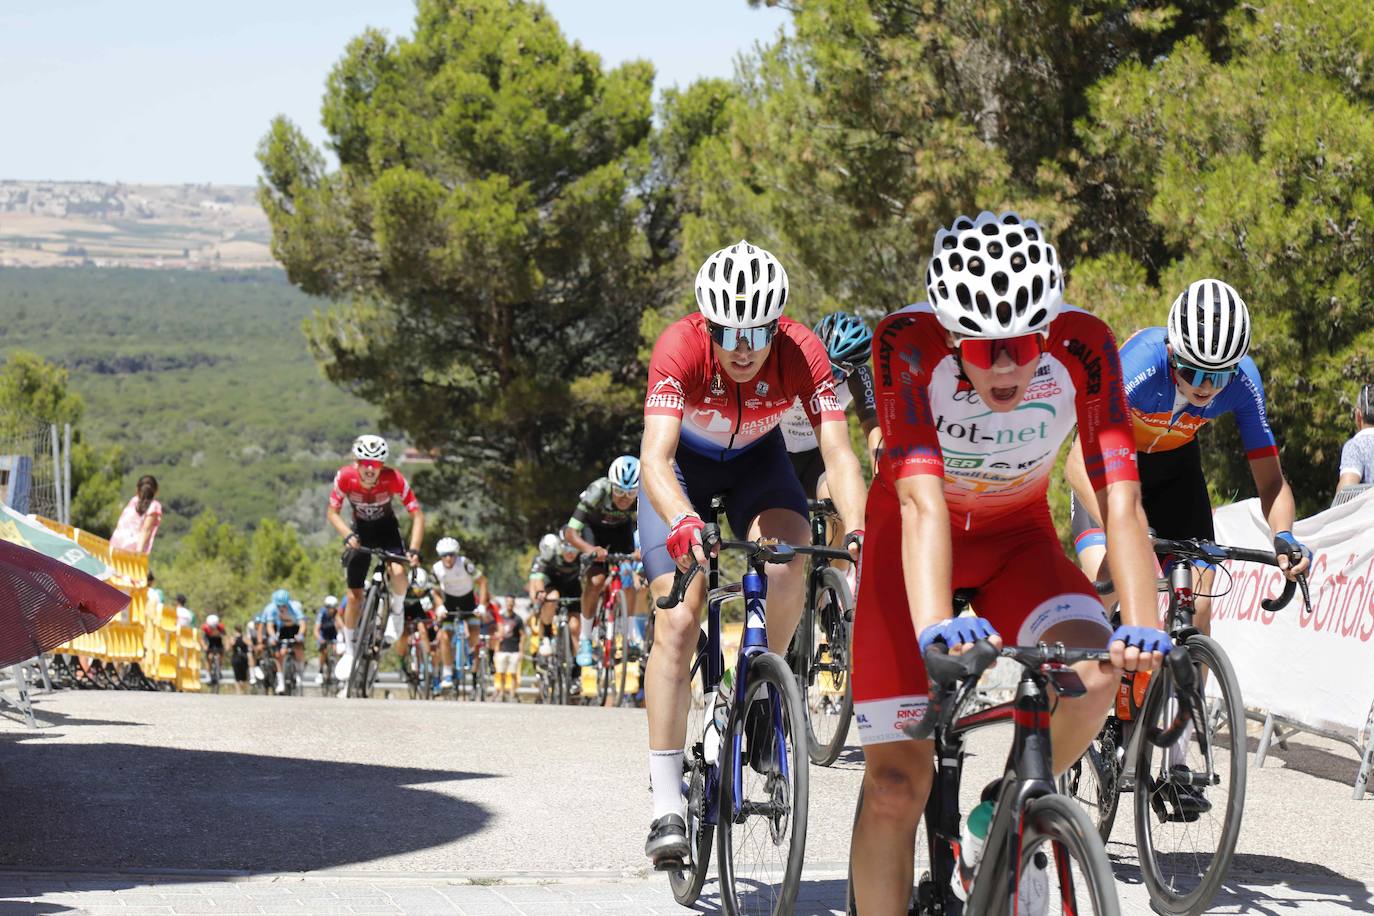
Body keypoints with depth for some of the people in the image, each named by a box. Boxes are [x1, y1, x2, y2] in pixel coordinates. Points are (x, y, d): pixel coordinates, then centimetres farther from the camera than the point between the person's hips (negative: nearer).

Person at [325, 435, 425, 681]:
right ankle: (349, 651, 16)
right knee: (355, 595, -2)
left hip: (386, 529, -1)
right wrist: (348, 535, -33)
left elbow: (417, 515, -25)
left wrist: (414, 550, -37)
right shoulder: (345, 477, -27)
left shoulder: (393, 479, -30)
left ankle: (397, 609, 5)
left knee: (398, 572, -29)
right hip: (360, 531, 1)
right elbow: (332, 512, -15)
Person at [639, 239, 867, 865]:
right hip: (683, 462, -1)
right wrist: (682, 521, -64)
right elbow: (655, 457, -44)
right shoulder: (680, 348, -35)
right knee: (678, 618, -14)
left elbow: (838, 454, -36)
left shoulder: (802, 353, -31)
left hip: (755, 457, 1)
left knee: (788, 564, -29)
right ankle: (667, 806, -12)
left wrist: (858, 535, -53)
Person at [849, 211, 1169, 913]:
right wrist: (936, 627, -58)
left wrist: (1141, 624, -49)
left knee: (1095, 668, -28)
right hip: (914, 539, -1)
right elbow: (922, 501, -42)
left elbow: (1121, 502, -33)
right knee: (895, 782, -10)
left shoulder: (1082, 348, -27)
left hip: (1016, 538, 2)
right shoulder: (908, 346, -32)